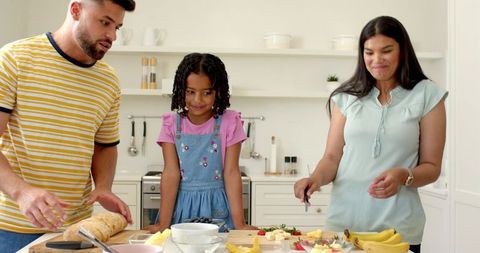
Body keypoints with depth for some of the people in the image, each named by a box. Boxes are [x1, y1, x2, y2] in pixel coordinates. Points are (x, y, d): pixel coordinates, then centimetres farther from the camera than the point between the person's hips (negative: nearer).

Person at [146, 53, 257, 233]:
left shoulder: (229, 122, -5)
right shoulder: (172, 123, -2)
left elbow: (231, 173, -8)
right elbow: (171, 173, -8)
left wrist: (239, 224, -14)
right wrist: (163, 224, -15)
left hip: (216, 207, -1)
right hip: (181, 206, 1)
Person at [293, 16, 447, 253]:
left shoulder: (426, 95, -1)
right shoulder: (346, 97, 4)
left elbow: (431, 167, 0)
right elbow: (332, 157, 5)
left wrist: (403, 176, -19)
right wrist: (316, 178, -15)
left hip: (398, 228, -1)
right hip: (342, 221, 2)